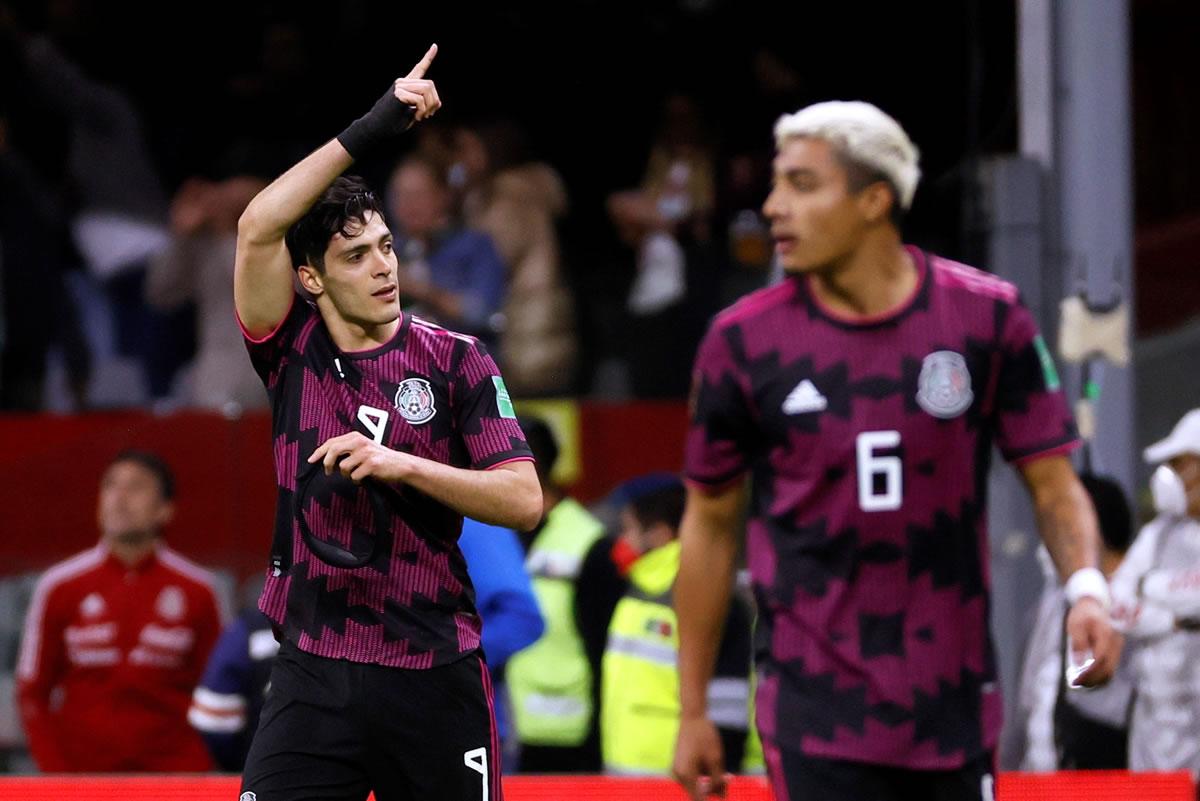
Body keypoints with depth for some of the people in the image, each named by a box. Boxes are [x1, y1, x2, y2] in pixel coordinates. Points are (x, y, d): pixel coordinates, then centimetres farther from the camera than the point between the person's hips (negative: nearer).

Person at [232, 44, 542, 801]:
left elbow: (524, 500, -5)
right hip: (314, 676, 0)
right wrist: (368, 131, -15)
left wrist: (403, 464, -17)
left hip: (434, 676, 0)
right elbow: (258, 229, -12)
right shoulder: (294, 352, 4)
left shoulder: (457, 361, 2)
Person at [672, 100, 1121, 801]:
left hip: (956, 709, 2)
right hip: (817, 713, -1)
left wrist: (1086, 590, -17)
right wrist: (693, 711, 8)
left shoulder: (988, 316, -1)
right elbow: (712, 524, 7)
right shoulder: (743, 341, -1)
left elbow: (1053, 482, 3)